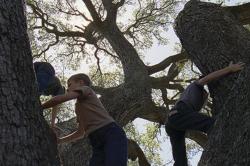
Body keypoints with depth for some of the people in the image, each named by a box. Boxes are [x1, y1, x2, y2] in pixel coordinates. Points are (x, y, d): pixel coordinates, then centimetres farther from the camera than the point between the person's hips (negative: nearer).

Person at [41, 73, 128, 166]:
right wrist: (59, 140, 31)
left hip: (112, 135, -8)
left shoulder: (86, 89, 10)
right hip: (98, 142, 8)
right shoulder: (79, 107, 32)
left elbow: (61, 98, -2)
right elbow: (80, 132, 35)